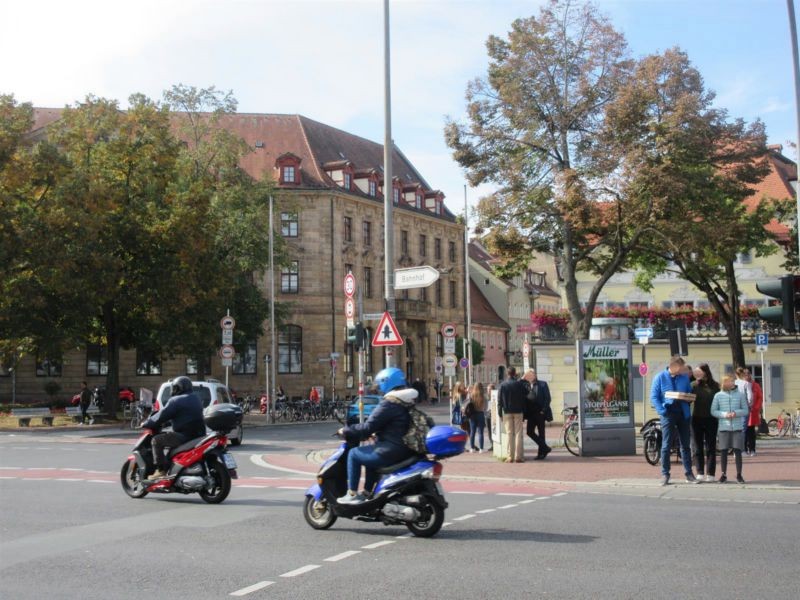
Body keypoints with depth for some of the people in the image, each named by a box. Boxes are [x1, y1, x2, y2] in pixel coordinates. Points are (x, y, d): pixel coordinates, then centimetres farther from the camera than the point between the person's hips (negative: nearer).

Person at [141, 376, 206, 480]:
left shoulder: (176, 401, -9)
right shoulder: (196, 398, 17)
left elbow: (161, 416, -10)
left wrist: (146, 424, 6)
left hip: (184, 436, -9)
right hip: (198, 435, 9)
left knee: (157, 440, 0)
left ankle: (161, 471, -6)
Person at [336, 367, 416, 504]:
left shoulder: (389, 403, -16)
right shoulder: (408, 401, 12)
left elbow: (368, 427, -16)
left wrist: (346, 431, -4)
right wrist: (377, 433, 30)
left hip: (391, 451, -9)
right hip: (406, 450, 10)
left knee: (354, 454, 4)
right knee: (370, 455, 31)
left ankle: (352, 495, 4)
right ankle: (367, 493, 32)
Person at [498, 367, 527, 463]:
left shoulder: (503, 385, -1)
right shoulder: (520, 384, -5)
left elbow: (499, 400, 0)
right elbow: (526, 394, 1)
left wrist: (500, 413, 3)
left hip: (507, 412, 1)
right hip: (518, 412, -1)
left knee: (509, 434, 4)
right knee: (518, 433, 2)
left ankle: (509, 456, 0)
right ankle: (518, 456, -2)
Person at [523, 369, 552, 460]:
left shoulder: (542, 384, -1)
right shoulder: (526, 385, 12)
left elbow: (547, 398, -5)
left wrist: (543, 410, -13)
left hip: (540, 412, -5)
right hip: (531, 413, 5)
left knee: (541, 433, 1)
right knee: (529, 432, 0)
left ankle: (541, 453, 10)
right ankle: (545, 448, 10)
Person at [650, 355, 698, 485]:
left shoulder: (684, 377, 6)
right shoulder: (660, 377, -3)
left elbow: (690, 394, 15)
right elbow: (654, 397, -4)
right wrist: (662, 411, -16)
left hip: (683, 414, 3)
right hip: (668, 414, -3)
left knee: (685, 445, 8)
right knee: (666, 445, -3)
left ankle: (689, 474, 15)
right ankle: (665, 474, 3)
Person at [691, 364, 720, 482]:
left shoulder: (714, 386, 3)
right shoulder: (694, 385, 5)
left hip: (710, 419, -1)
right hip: (697, 419, 1)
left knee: (710, 447, 2)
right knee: (698, 447, 5)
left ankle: (710, 473, 5)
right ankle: (700, 473, 11)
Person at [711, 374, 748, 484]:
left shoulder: (740, 395, 3)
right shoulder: (718, 395, 1)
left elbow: (746, 410, 6)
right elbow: (713, 411, 2)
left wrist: (736, 413, -12)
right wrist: (724, 414, -13)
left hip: (737, 427, 0)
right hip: (723, 427, 0)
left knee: (737, 450, 1)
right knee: (723, 451, 3)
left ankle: (739, 474, 12)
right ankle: (723, 474, 14)